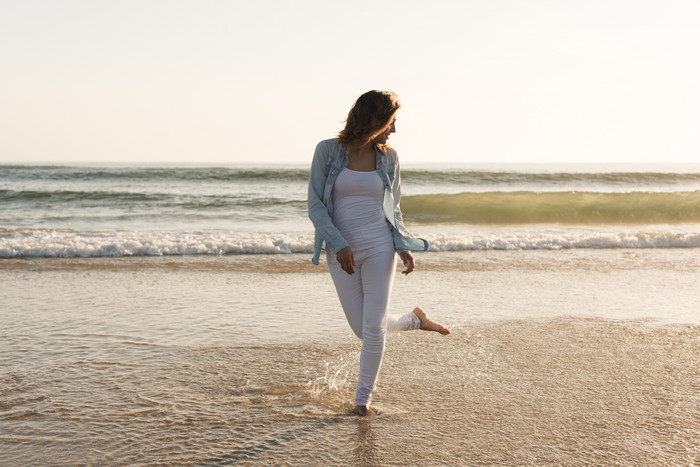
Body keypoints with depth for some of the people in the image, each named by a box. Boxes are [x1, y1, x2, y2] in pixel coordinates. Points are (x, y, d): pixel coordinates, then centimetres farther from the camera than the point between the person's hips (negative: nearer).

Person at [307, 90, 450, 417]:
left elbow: (393, 209, 11)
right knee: (362, 329, 6)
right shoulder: (328, 151, -6)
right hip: (341, 252, 0)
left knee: (373, 328, -3)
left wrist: (404, 247, -3)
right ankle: (415, 320, 35)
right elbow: (315, 205, -8)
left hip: (380, 249, 1)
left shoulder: (388, 158, 2)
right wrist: (339, 244, -19)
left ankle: (363, 398, 16)